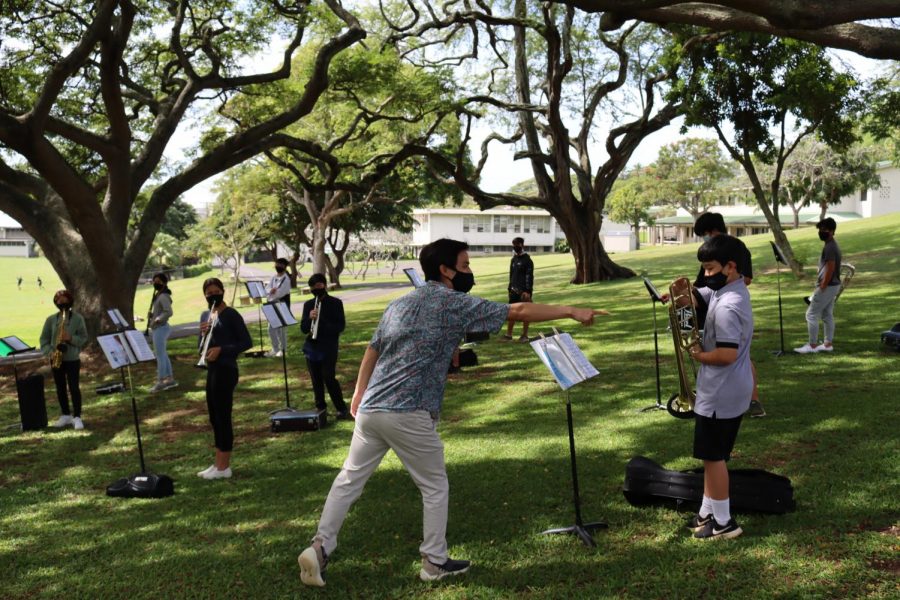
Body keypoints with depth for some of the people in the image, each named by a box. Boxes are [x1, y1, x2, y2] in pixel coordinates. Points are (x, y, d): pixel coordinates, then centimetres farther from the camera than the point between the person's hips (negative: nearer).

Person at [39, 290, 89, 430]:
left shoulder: (78, 318, -3)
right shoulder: (51, 319, 4)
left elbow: (84, 338, -5)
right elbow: (44, 339, 6)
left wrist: (70, 338, -22)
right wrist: (50, 352, -9)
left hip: (72, 359, -3)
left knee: (74, 388, -6)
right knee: (60, 388, 11)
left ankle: (77, 417, -2)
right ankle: (65, 415, 22)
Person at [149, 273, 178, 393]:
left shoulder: (163, 296, -16)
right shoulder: (158, 295, 15)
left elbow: (168, 312, -26)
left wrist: (157, 320, -22)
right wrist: (151, 315, 7)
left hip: (160, 328, -10)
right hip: (158, 328, 10)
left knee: (160, 356, -7)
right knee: (163, 355, 13)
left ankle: (160, 382, -3)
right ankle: (170, 379, 18)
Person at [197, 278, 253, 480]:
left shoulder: (231, 315, -9)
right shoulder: (205, 315, 13)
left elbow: (246, 342, -12)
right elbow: (201, 348, 13)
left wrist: (221, 349, -21)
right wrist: (203, 334, -7)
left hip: (225, 370, -8)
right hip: (211, 370, 8)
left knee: (223, 416, -4)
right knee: (215, 418, 13)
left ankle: (224, 467, 2)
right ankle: (219, 463, 21)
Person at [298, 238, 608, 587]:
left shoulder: (399, 303, 17)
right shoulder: (455, 304, -4)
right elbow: (519, 312, -6)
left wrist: (359, 394, 37)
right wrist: (571, 312, 1)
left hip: (371, 409, 7)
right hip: (409, 415, -6)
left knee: (350, 479, 14)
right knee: (435, 487, 11)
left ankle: (320, 547, 9)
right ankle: (434, 562, 19)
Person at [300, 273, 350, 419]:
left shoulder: (335, 303, -1)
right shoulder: (308, 305, 10)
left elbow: (340, 326, -6)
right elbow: (303, 328, 6)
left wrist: (322, 327, -20)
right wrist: (310, 318, -15)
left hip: (329, 348, -4)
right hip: (312, 347, 4)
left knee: (329, 378, -13)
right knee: (316, 380, 7)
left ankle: (342, 409, -4)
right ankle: (320, 408, 19)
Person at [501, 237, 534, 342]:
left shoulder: (527, 260, -9)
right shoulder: (514, 259, 14)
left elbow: (529, 277, -14)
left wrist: (527, 291, -20)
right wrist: (510, 288, 15)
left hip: (524, 291, -7)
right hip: (514, 290, 7)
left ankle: (524, 335, 9)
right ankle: (508, 335, 11)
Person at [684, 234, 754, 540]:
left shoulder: (727, 306, -25)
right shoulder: (725, 290, 7)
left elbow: (727, 354, -30)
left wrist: (698, 355, -13)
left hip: (721, 394, -10)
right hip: (725, 390, 10)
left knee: (713, 456, 2)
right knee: (713, 454, 18)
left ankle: (724, 522, 13)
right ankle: (708, 512, 28)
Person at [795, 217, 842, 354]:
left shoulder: (829, 247, -19)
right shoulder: (833, 245, 13)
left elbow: (830, 269, -24)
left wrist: (822, 288, -21)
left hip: (828, 286, -10)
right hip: (833, 285, 10)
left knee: (811, 314, -5)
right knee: (827, 315, 13)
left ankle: (812, 345, -2)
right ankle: (827, 344, 17)